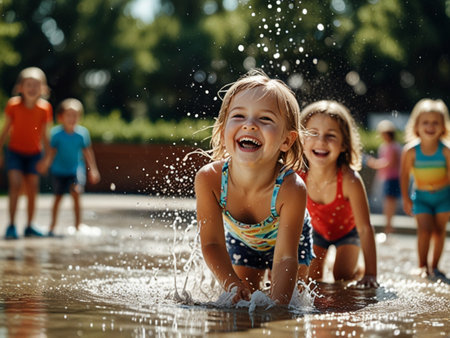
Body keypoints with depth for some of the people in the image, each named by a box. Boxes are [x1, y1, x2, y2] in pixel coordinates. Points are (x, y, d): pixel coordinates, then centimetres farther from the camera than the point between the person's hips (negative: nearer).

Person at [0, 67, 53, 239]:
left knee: (32, 190, 1)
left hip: (34, 154, 2)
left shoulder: (45, 108, -8)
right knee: (15, 186, -16)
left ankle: (29, 227, 13)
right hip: (15, 152, -2)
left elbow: (43, 134, 1)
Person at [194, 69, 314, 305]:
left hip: (287, 241, -1)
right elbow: (212, 243, -25)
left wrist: (277, 305, -50)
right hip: (241, 241, 2)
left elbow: (285, 257, -38)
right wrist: (233, 286, -36)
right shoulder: (209, 179, -36)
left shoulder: (291, 189, -42)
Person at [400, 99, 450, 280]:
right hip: (420, 196, -1)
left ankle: (434, 266, 18)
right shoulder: (411, 151, -14)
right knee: (424, 229, -11)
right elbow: (404, 175, -4)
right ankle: (422, 265, 0)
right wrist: (406, 199, -2)